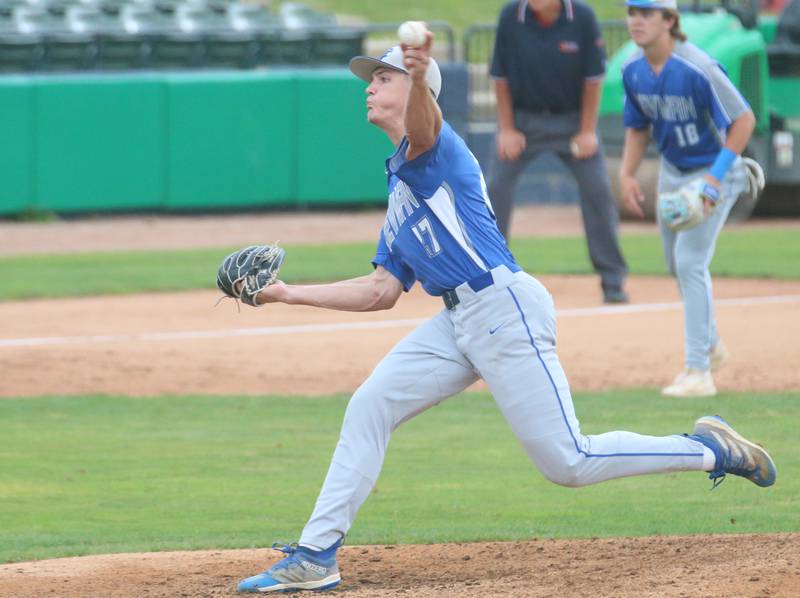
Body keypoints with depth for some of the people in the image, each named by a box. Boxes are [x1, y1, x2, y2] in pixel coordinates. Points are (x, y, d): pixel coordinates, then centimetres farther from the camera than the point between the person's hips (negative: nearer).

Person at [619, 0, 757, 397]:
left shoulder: (697, 69, -29)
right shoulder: (633, 70, -6)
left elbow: (744, 119, -25)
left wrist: (715, 178, -28)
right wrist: (627, 174, -4)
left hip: (713, 170, -8)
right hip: (672, 171, 8)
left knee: (690, 262, -16)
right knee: (677, 264, 18)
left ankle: (698, 372, -13)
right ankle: (711, 345, 41)